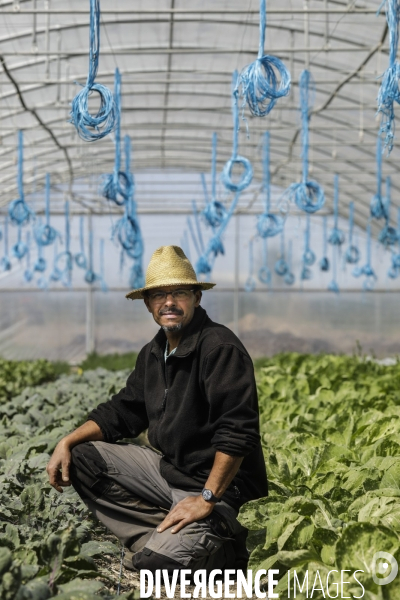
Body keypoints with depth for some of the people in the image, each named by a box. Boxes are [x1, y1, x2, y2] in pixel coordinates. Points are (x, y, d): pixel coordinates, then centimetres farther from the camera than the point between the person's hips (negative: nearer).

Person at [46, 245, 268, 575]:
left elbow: (237, 432, -26)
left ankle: (223, 544, 6)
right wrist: (68, 442, 2)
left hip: (220, 485, -9)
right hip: (168, 469, 9)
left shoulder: (220, 348, -20)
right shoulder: (154, 353, 8)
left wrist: (207, 499, -27)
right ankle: (155, 537, -3)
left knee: (155, 561, -25)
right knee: (81, 457, 3)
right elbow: (123, 411, 15)